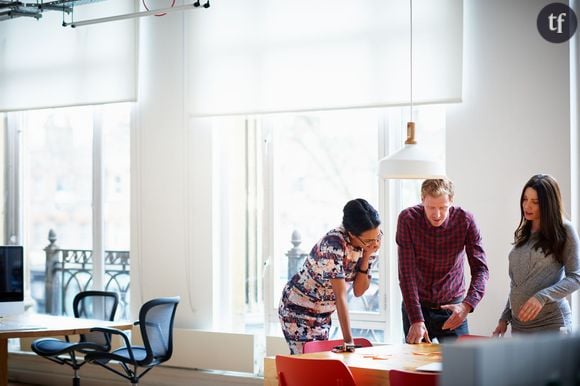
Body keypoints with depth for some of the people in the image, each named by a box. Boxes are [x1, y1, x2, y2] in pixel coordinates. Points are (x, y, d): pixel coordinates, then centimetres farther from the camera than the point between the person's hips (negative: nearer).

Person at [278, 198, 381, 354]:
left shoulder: (372, 243, -9)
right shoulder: (334, 243, -30)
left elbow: (358, 291, -7)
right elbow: (341, 295, -32)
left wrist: (367, 257, -21)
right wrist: (348, 341, -34)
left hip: (323, 314, 7)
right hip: (298, 311, -7)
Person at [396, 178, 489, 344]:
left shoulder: (465, 220, -14)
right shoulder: (407, 219, -16)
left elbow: (480, 269, -15)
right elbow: (406, 273, -19)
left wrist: (467, 305, -34)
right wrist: (416, 320, -27)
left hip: (452, 307, 0)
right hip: (416, 305, 0)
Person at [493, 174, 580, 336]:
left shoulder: (564, 230, -3)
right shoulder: (523, 234, 15)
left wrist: (542, 297, -19)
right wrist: (505, 318, 16)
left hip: (550, 324, -5)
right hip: (519, 325, 6)